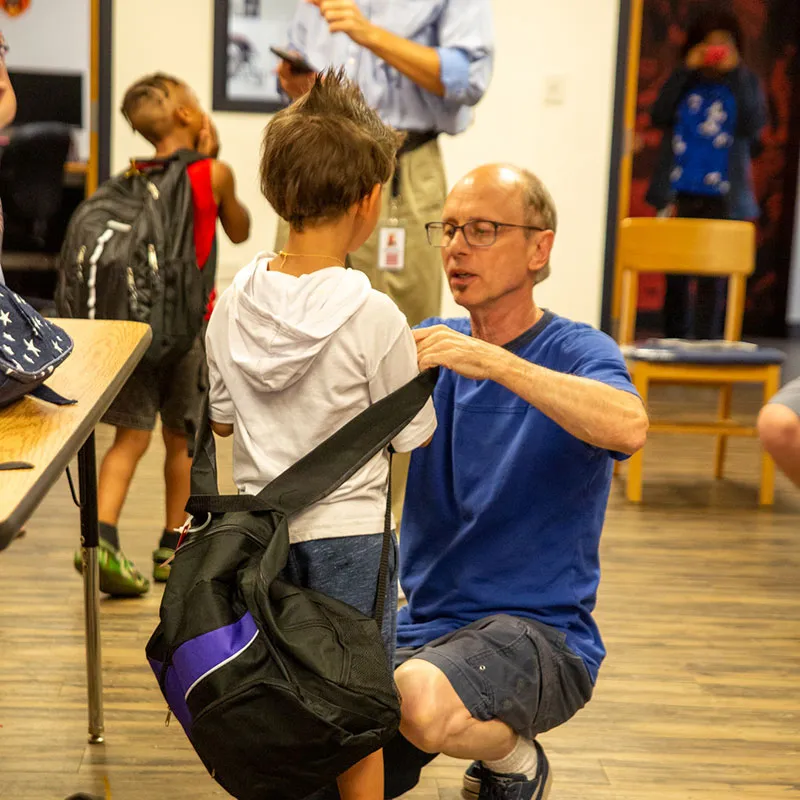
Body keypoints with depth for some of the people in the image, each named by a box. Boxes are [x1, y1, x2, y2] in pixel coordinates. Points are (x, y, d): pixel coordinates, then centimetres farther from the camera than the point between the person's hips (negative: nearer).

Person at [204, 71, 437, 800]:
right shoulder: (374, 318, -19)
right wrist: (412, 365, 7)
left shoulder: (234, 303, -4)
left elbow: (222, 419, 7)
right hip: (347, 534, -4)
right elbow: (412, 436, -8)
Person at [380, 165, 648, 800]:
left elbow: (629, 428, -30)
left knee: (421, 701, -33)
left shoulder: (576, 353, -8)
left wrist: (493, 361, -36)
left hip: (538, 631, -5)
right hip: (422, 625, 5)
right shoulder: (429, 346, 7)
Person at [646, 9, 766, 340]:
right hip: (678, 194, 1)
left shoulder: (745, 83, 6)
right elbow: (659, 116, -6)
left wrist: (735, 73, -10)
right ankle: (673, 341, 17)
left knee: (712, 274, -3)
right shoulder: (684, 81, 9)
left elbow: (753, 126, -9)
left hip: (721, 197, -1)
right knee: (674, 271, 6)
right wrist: (686, 70, -8)